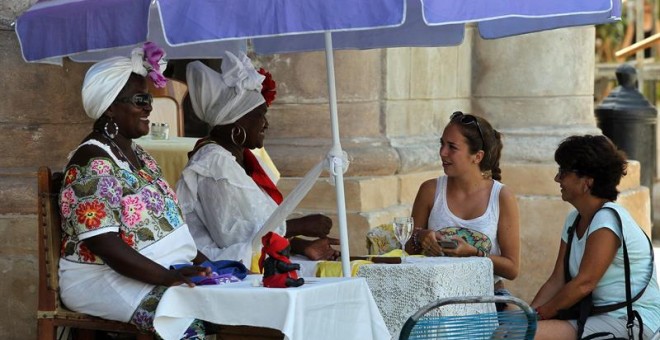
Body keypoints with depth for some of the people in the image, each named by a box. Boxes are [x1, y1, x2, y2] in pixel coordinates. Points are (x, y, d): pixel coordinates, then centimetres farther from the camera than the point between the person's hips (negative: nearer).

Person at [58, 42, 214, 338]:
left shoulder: (139, 156, 17)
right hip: (105, 279, -9)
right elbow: (102, 243, -22)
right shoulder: (92, 161, -13)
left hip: (161, 272, 9)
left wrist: (203, 262, 5)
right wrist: (167, 277, -29)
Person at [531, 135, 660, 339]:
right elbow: (557, 280, 8)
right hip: (603, 316, 9)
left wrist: (541, 313, -12)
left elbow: (584, 283, -19)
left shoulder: (608, 219, -14)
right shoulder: (574, 221, 14)